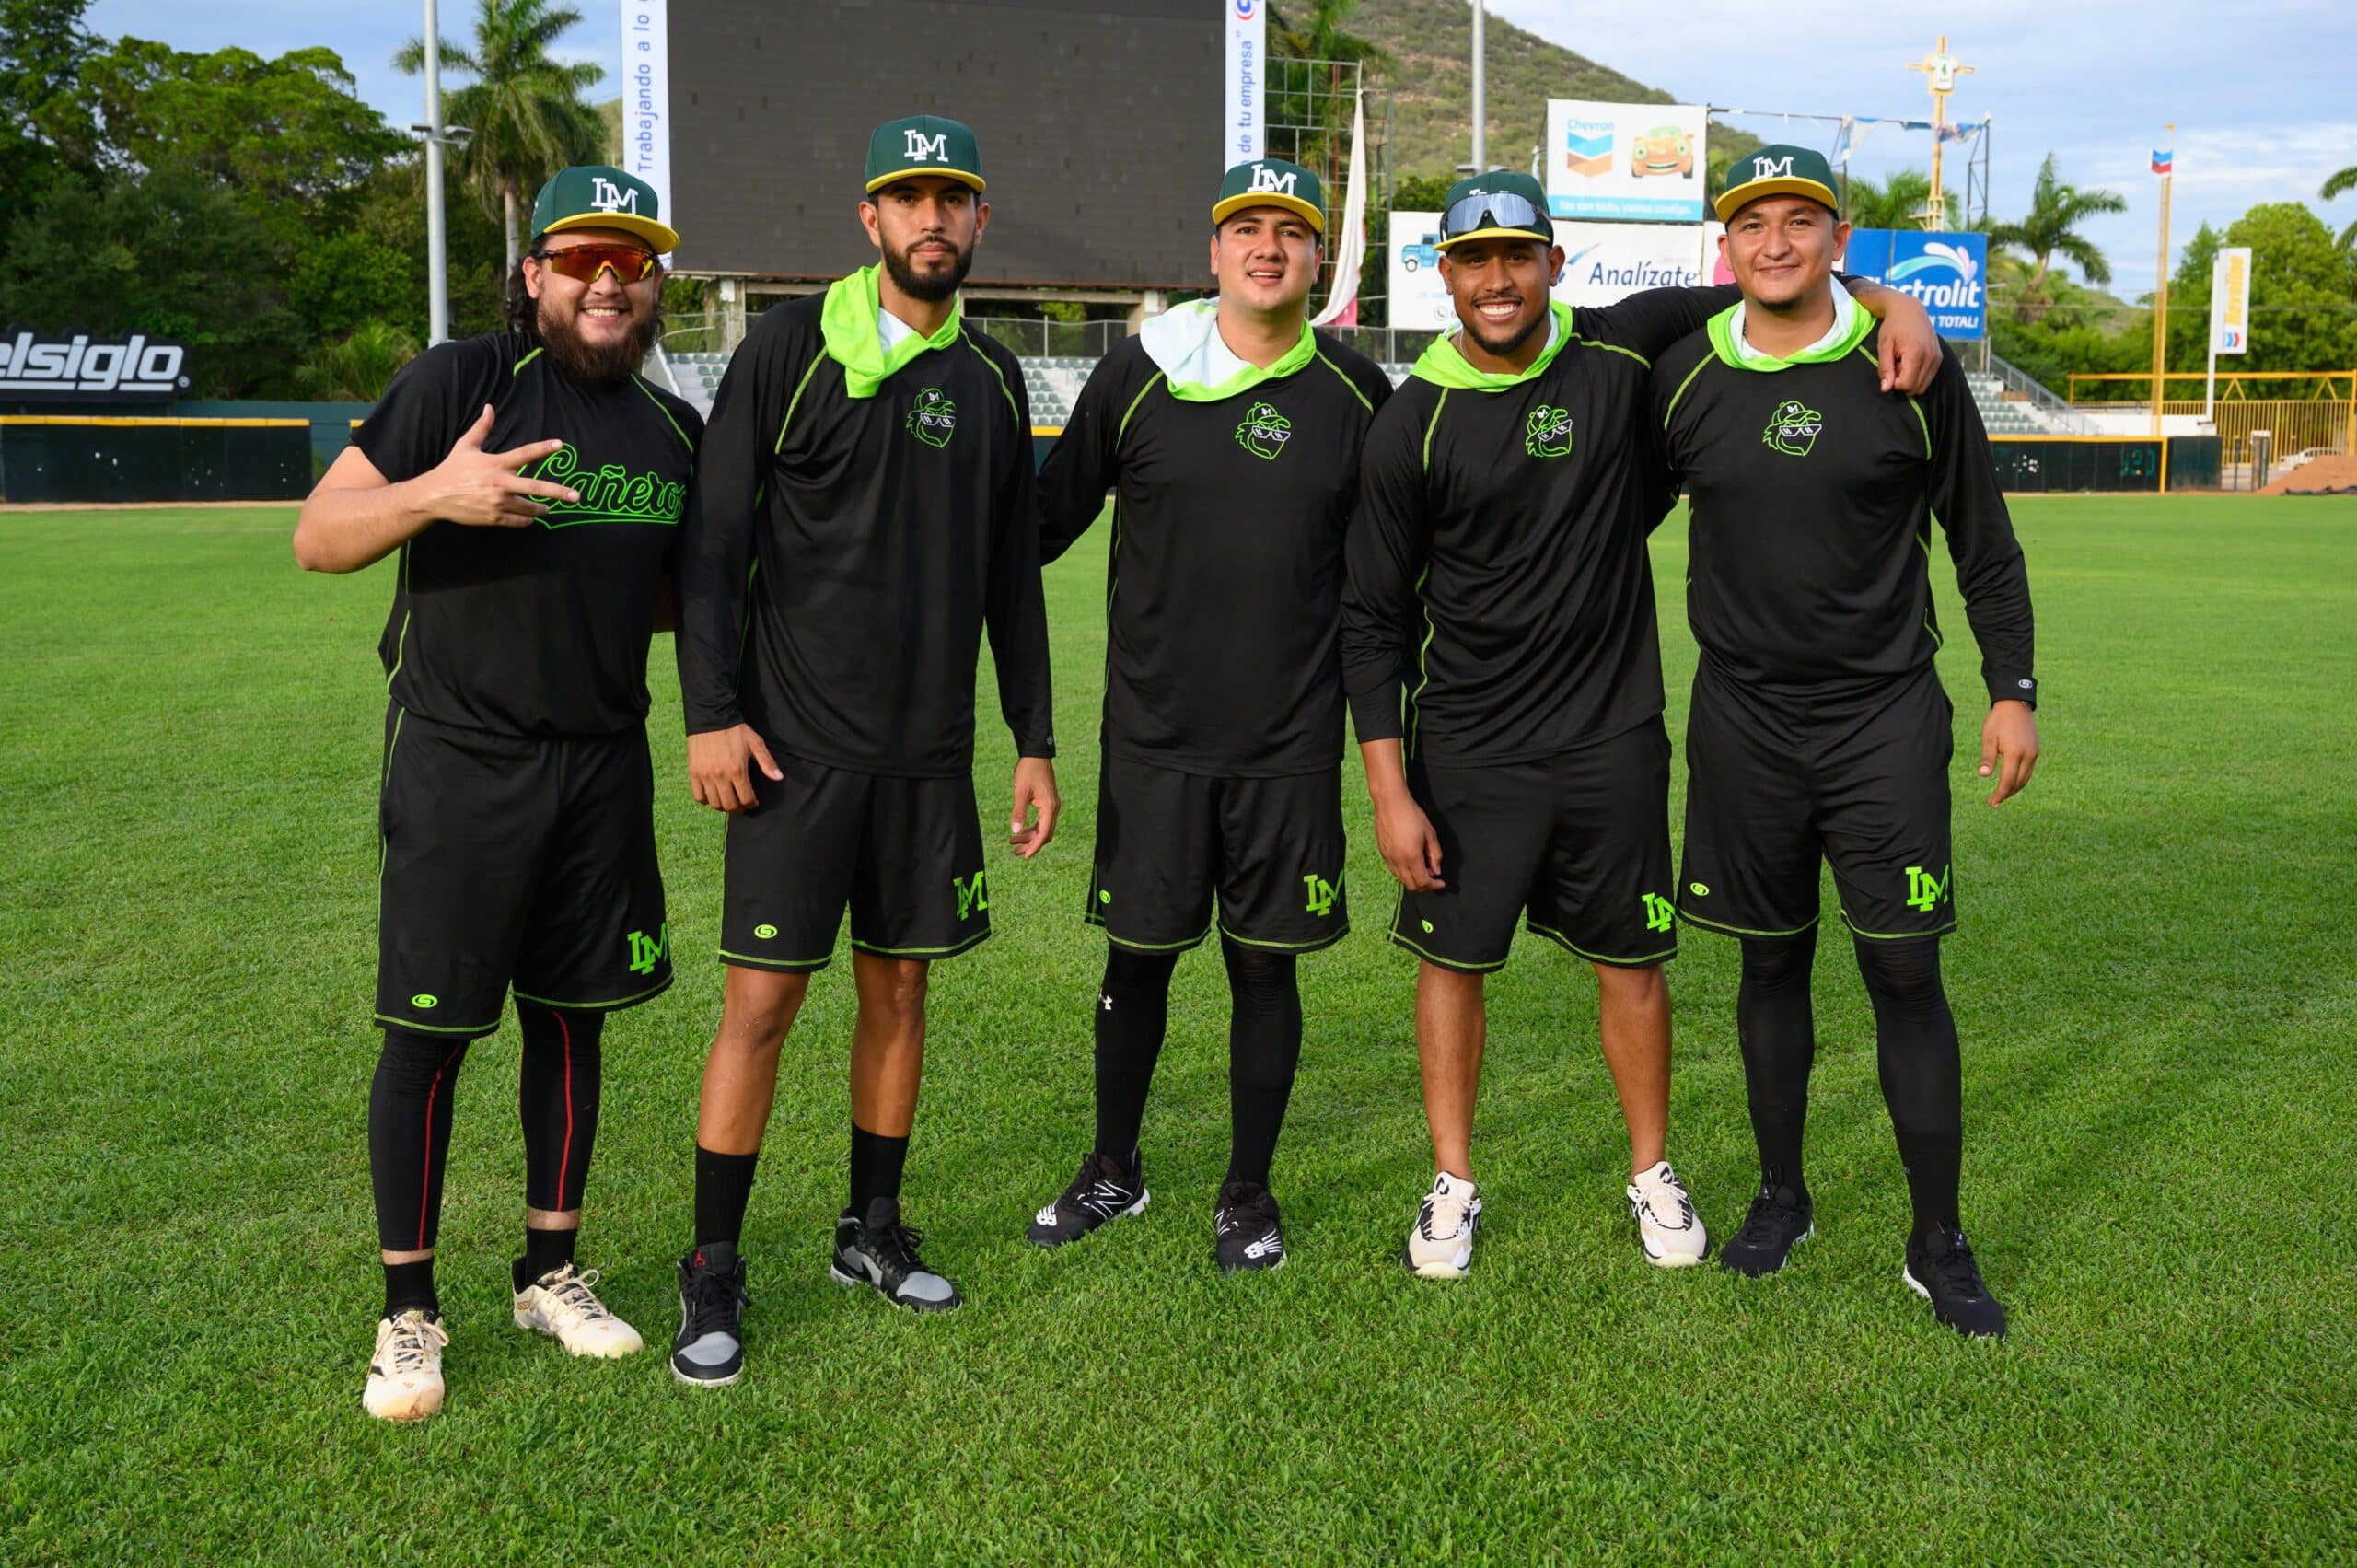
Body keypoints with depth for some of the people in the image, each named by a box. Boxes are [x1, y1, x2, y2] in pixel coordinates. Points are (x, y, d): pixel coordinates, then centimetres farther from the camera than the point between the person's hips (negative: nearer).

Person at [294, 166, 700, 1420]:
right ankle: (408, 1310, 17)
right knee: (430, 1033, 1)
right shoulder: (460, 383, -6)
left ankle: (551, 1272, 29)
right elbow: (318, 537, -8)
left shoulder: (674, 430, 9)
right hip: (459, 764, -5)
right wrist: (431, 493, -27)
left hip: (604, 765, 5)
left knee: (571, 1020, 13)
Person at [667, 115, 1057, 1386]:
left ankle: (873, 1231, 27)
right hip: (797, 742, -4)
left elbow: (1013, 575, 16)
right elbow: (712, 536, -5)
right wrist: (711, 713, -12)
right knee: (762, 999, -4)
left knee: (900, 989, 11)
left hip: (930, 751, 5)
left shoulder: (991, 379, 11)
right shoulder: (791, 347, -3)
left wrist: (1035, 741, 13)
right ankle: (713, 1273, 10)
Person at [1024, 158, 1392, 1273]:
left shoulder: (1355, 393, 4)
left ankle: (1249, 1196, 25)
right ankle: (1112, 1172, 31)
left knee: (1265, 968, 7)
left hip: (1291, 745, 1)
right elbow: (1050, 514, 7)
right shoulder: (1136, 376, -2)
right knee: (1136, 960, 9)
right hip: (1153, 734, 0)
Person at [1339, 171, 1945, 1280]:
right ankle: (1453, 1186, 23)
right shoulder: (1411, 423, -6)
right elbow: (1373, 619, -3)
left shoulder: (1621, 354, -3)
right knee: (1451, 957, 5)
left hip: (1612, 735, 1)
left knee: (1631, 962, 10)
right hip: (1469, 748, -1)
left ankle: (1653, 1176, 29)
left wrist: (1894, 303, -11)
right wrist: (1389, 790, -8)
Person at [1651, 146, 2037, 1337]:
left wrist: (2013, 689, 2)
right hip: (1744, 717, 2)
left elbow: (1983, 542, 4)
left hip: (1885, 716, -2)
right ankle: (1780, 1198, 28)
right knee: (1772, 962, 10)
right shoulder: (1684, 376, 1)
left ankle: (1939, 1246, 12)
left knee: (1905, 973, -1)